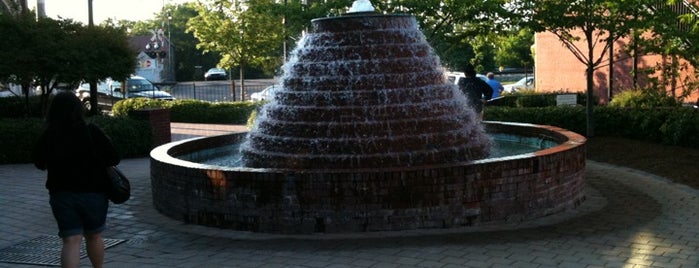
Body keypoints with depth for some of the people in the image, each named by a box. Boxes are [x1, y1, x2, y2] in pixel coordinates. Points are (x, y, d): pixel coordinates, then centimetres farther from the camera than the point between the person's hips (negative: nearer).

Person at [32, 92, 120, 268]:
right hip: (93, 193, -1)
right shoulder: (92, 132, -14)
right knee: (94, 236, 17)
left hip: (61, 195, 1)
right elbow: (114, 159, -10)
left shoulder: (47, 137, -6)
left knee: (71, 241, 2)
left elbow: (40, 164, 8)